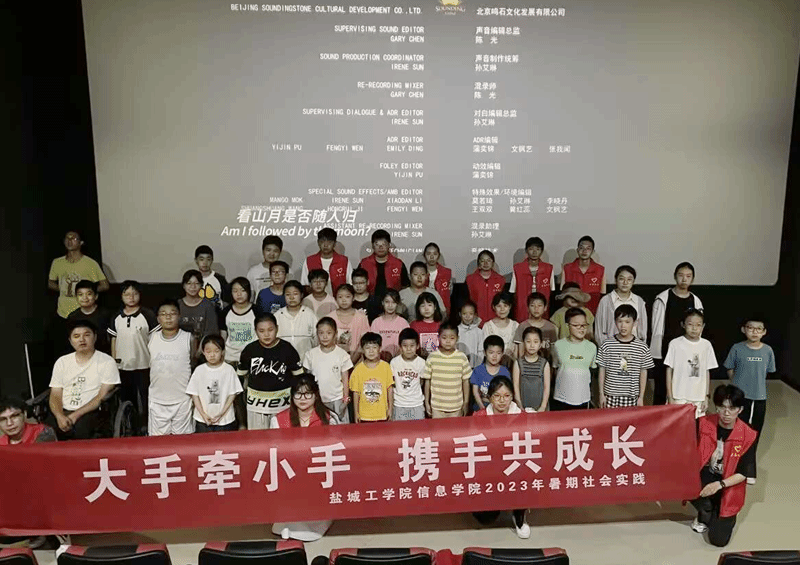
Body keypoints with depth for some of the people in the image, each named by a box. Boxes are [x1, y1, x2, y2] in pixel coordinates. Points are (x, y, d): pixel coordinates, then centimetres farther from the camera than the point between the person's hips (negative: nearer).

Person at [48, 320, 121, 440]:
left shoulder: (107, 362, 3)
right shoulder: (62, 362, 16)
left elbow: (102, 397, -4)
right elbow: (55, 395, 9)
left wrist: (75, 415, -14)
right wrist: (60, 416, -11)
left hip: (91, 412, -3)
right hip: (63, 412, 3)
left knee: (80, 429, -35)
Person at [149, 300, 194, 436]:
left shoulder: (188, 338, -4)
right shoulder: (152, 338, 2)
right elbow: (148, 363, 16)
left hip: (182, 398, -2)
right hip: (157, 399, 2)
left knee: (182, 437, 6)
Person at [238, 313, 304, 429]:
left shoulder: (287, 349, -5)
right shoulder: (249, 350, -1)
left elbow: (298, 375, 2)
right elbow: (242, 375, 13)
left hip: (282, 403, -1)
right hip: (256, 405, 2)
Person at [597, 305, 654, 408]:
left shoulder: (642, 347, 0)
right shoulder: (607, 345, -2)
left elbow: (643, 373, 6)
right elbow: (602, 371, 3)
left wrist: (641, 397, 5)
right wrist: (601, 394, 2)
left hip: (632, 397, 0)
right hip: (610, 396, 0)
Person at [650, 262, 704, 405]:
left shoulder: (696, 302, 7)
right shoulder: (663, 299, -2)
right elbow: (657, 330, -3)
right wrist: (657, 354, -6)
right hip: (664, 354, -3)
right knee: (661, 393, 2)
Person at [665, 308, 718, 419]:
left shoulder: (706, 345, 5)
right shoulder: (675, 344, -4)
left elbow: (707, 372, 10)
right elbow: (669, 371, -1)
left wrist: (706, 396, 7)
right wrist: (670, 397, -3)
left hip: (699, 398, 2)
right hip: (679, 398, -2)